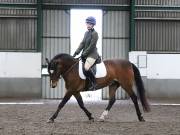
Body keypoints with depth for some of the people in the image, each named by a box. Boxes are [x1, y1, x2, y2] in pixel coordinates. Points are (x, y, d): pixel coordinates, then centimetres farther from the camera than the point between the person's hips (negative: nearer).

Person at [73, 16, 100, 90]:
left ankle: (94, 83, -14)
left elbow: (92, 46, -15)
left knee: (86, 68, -29)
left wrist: (84, 54, -16)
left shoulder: (95, 33, -10)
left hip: (92, 54, -9)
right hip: (85, 54, 9)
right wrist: (76, 52, 1)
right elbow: (82, 43, 12)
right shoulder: (86, 33, 15)